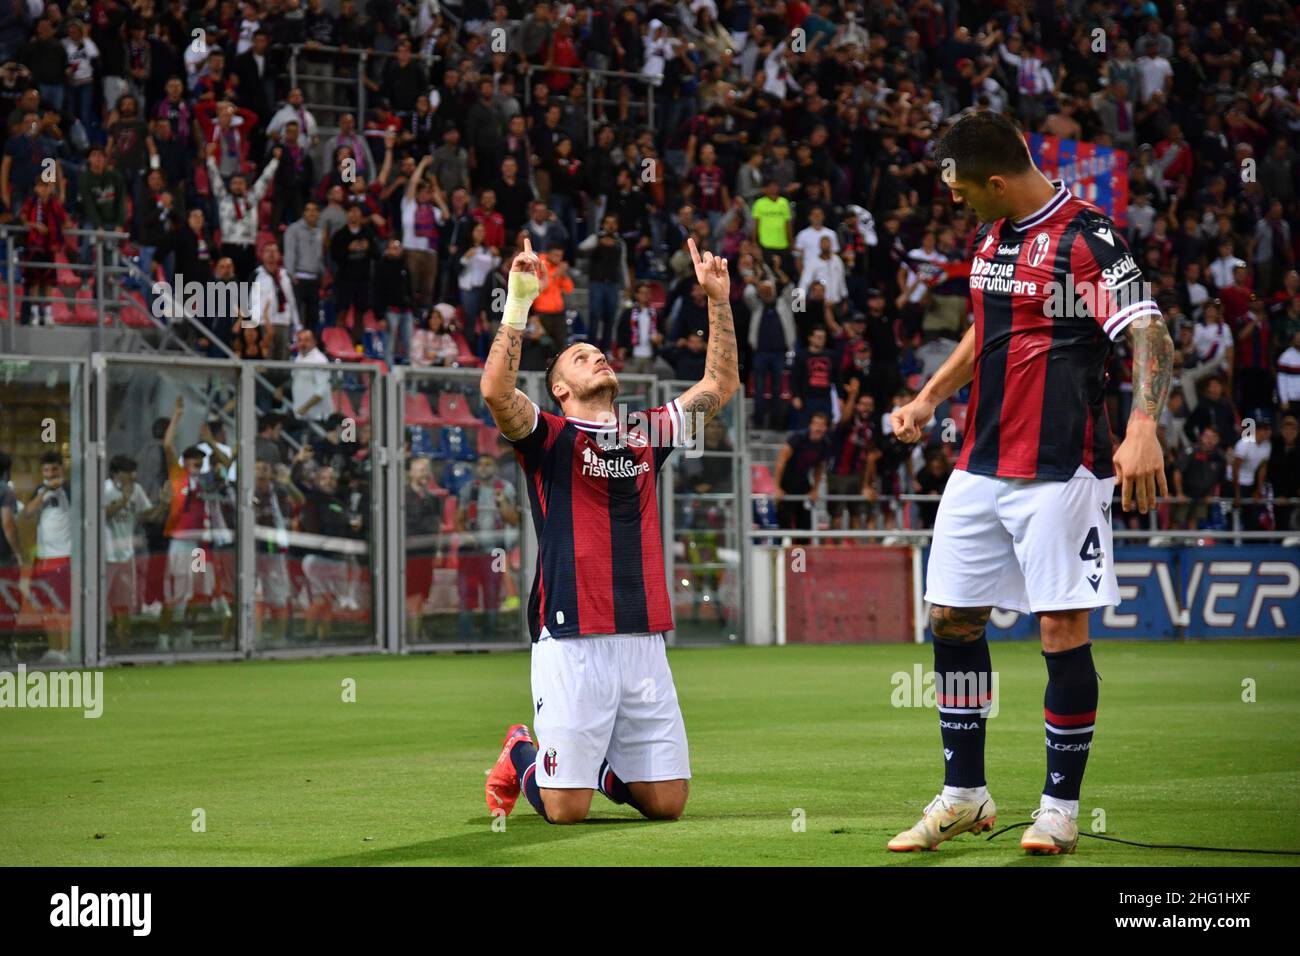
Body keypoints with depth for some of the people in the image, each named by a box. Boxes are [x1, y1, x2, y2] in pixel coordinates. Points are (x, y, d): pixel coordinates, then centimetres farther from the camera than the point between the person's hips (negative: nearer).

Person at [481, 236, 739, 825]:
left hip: (644, 640, 5)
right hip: (572, 642, -5)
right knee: (565, 809, -7)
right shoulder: (550, 439, 3)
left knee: (667, 802, 2)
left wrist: (718, 301, 15)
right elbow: (495, 391, -16)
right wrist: (519, 300, -19)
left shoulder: (647, 435, 18)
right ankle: (521, 757, 27)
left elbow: (722, 385, 23)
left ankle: (603, 768, 34)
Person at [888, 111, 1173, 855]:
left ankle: (1061, 807, 8)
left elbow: (1150, 335, -19)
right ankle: (964, 796, 20)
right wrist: (930, 399, 23)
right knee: (952, 619, 8)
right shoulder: (992, 234, 12)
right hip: (981, 466, 8)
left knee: (1062, 631, -4)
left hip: (1059, 471, -8)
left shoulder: (1087, 239, -13)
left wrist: (1142, 429, -33)